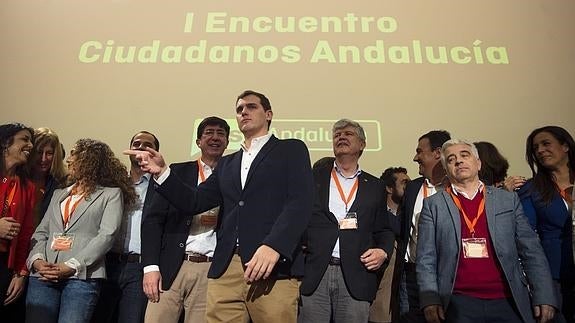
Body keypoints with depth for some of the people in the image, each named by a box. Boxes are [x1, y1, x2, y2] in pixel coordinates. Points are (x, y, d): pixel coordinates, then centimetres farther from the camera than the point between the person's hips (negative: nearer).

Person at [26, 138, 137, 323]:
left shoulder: (111, 194, 6)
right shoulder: (59, 194, 24)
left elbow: (106, 235, -7)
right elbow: (41, 232, 15)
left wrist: (72, 266, -16)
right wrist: (37, 260, -6)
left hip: (82, 276, -5)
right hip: (43, 275, 5)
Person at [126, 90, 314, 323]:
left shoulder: (291, 150, 7)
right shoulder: (226, 164, 24)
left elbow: (300, 203, -7)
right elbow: (194, 202, 18)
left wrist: (273, 246, -21)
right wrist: (161, 172, 5)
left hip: (274, 269, -4)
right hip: (225, 270, 5)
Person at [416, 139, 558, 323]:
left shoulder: (508, 200, 10)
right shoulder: (433, 205, 4)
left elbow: (531, 252, 8)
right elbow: (426, 259, 1)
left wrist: (544, 298, -1)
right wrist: (430, 300, -9)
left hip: (509, 302, 2)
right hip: (459, 304, -2)